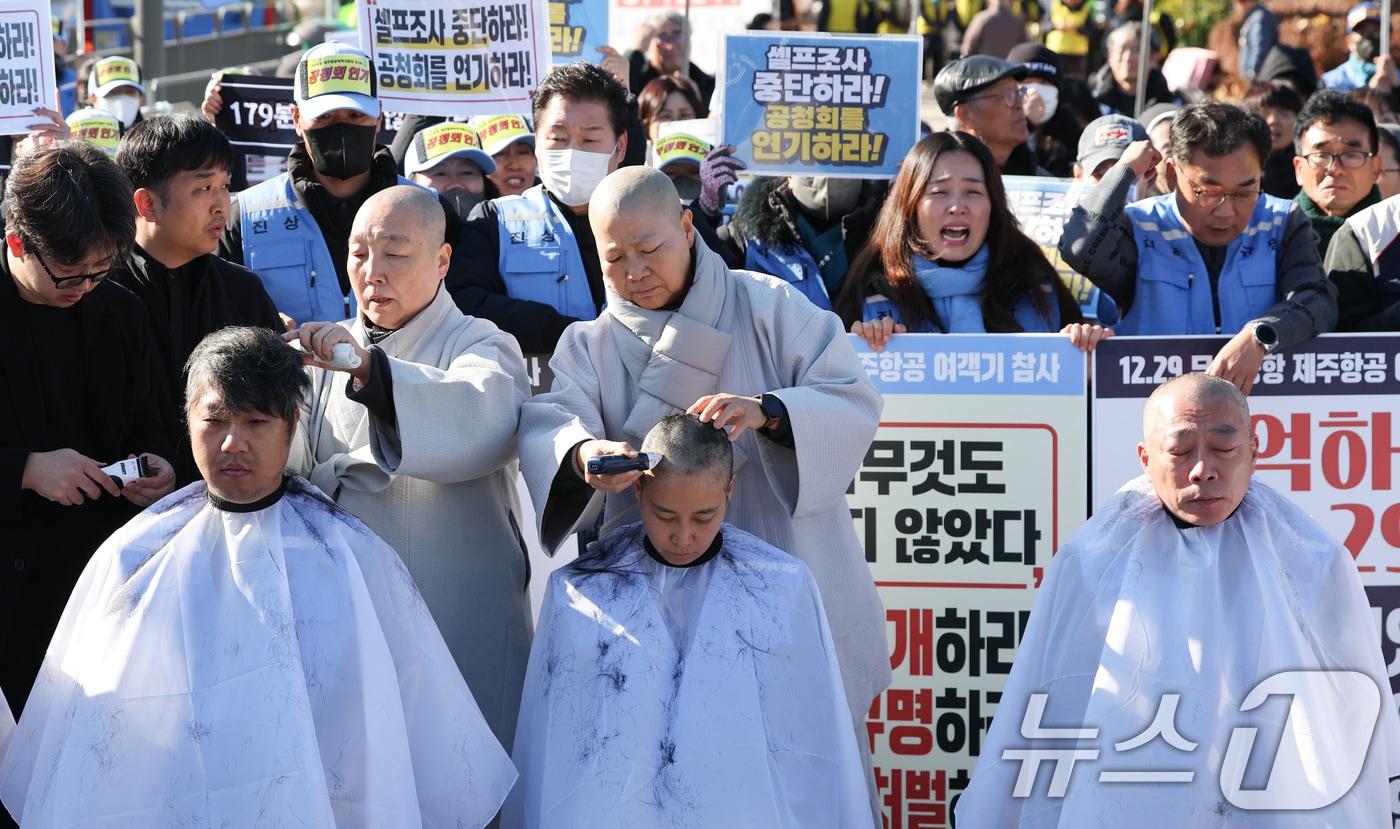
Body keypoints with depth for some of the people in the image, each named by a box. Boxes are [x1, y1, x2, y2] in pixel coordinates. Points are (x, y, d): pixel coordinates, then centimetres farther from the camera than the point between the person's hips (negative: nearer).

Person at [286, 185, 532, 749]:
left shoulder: (479, 346, 1)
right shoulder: (336, 350, 18)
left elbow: (484, 422, -24)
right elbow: (296, 467, 5)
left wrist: (369, 367, -37)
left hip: (457, 615, -4)